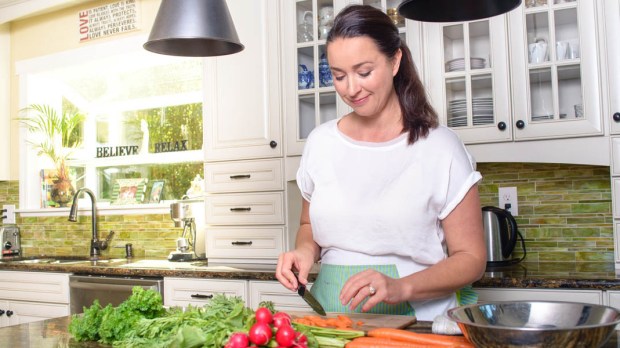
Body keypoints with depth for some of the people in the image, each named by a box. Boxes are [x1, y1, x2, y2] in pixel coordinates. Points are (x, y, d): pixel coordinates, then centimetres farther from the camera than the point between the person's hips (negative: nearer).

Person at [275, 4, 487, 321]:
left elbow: (471, 259, -2)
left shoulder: (440, 147, -4)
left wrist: (401, 287, -18)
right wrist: (305, 251, -1)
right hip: (333, 316, 3)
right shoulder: (320, 142, 7)